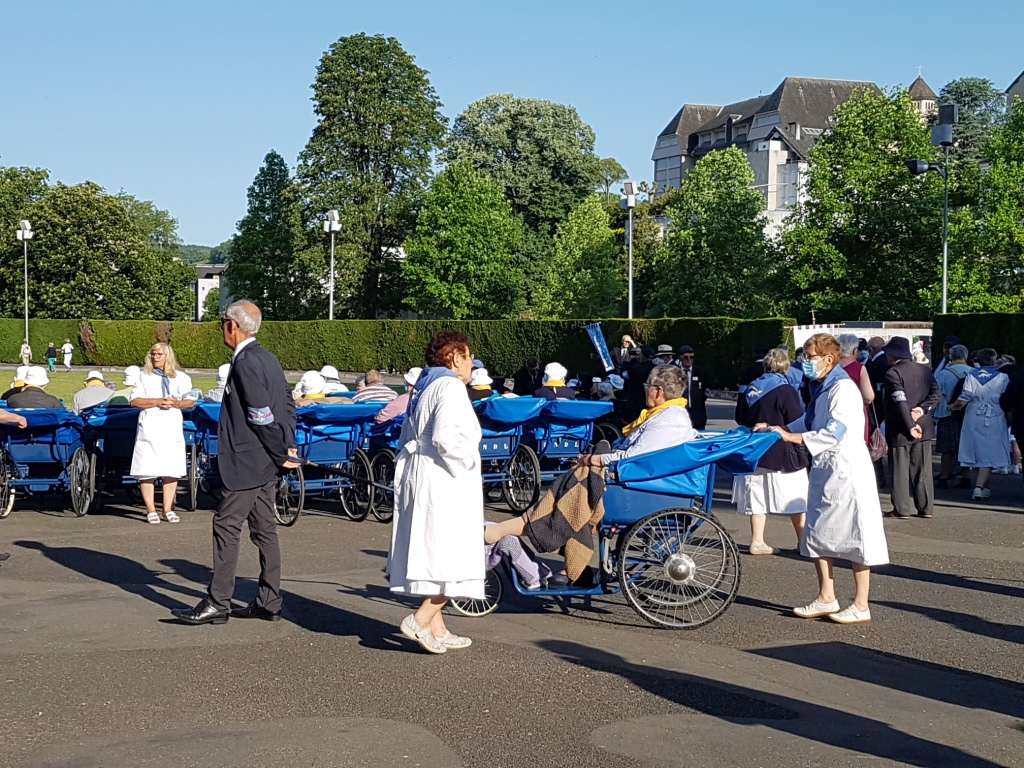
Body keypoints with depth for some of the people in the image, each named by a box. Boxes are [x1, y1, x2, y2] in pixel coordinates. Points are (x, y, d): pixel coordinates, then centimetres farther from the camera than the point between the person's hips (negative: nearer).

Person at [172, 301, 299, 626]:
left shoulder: (245, 363, -17)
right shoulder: (267, 358, 14)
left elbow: (262, 416, -20)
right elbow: (288, 406, 17)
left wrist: (282, 454, -12)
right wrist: (288, 445, 12)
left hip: (247, 462, -10)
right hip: (267, 464, 10)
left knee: (226, 525, -5)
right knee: (264, 528, 11)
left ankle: (217, 602, -3)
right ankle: (269, 602, 16)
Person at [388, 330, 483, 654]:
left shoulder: (423, 386, 16)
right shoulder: (450, 387, -13)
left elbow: (409, 437, 18)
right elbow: (445, 437, -26)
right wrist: (467, 462, -12)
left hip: (417, 478, 10)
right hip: (442, 483, -10)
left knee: (433, 552, 13)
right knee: (453, 556, -5)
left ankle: (436, 629, 18)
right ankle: (421, 619, -8)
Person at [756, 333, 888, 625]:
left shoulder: (844, 389, -16)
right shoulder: (820, 389, 13)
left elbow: (834, 432, -25)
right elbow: (807, 422, 22)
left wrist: (793, 437, -23)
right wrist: (775, 429, 9)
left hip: (846, 470, -10)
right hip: (824, 469, 10)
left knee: (853, 537, -3)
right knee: (818, 535, 13)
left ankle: (861, 606, 4)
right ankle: (826, 599, 23)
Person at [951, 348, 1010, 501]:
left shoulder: (971, 376, -3)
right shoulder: (1002, 378, -6)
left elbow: (963, 401, -9)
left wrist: (953, 407, 10)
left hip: (974, 420, 3)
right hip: (994, 421, -3)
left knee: (978, 454, 14)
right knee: (988, 456, -2)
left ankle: (984, 487, 25)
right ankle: (979, 486, -16)